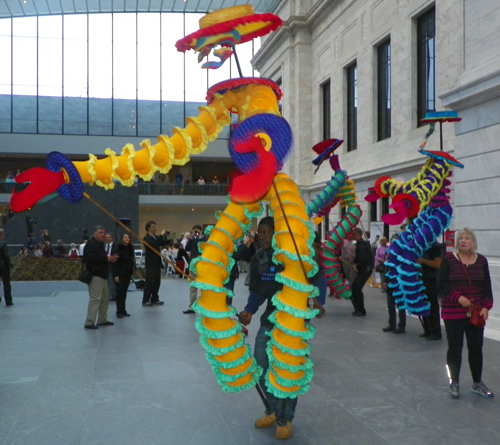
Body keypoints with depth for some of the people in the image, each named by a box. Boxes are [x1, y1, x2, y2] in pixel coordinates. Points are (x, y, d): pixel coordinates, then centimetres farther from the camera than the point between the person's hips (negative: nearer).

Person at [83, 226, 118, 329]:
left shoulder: (100, 244, 20)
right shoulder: (90, 244, -12)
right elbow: (90, 258, -25)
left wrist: (110, 259, 7)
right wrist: (106, 258, -23)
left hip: (102, 275, 11)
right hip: (95, 276, -11)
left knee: (105, 298, 16)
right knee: (95, 299, -13)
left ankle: (102, 320, 26)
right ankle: (89, 323, -10)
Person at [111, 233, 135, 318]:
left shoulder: (130, 248, 5)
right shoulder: (118, 248, -12)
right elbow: (114, 262, -14)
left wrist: (134, 270, 3)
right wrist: (116, 275, -18)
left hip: (128, 273, 6)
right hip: (119, 273, -5)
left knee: (124, 292, 10)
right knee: (120, 292, -5)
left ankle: (123, 310, 17)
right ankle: (119, 311, 2)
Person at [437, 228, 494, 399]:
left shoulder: (481, 260, 3)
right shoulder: (449, 259, -7)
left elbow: (487, 286, 6)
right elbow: (441, 284, -8)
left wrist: (486, 306, -5)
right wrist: (458, 297, -18)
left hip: (476, 313, 3)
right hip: (453, 313, -3)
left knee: (476, 347, 10)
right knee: (455, 348, 4)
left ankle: (477, 383, 25)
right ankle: (454, 383, 17)